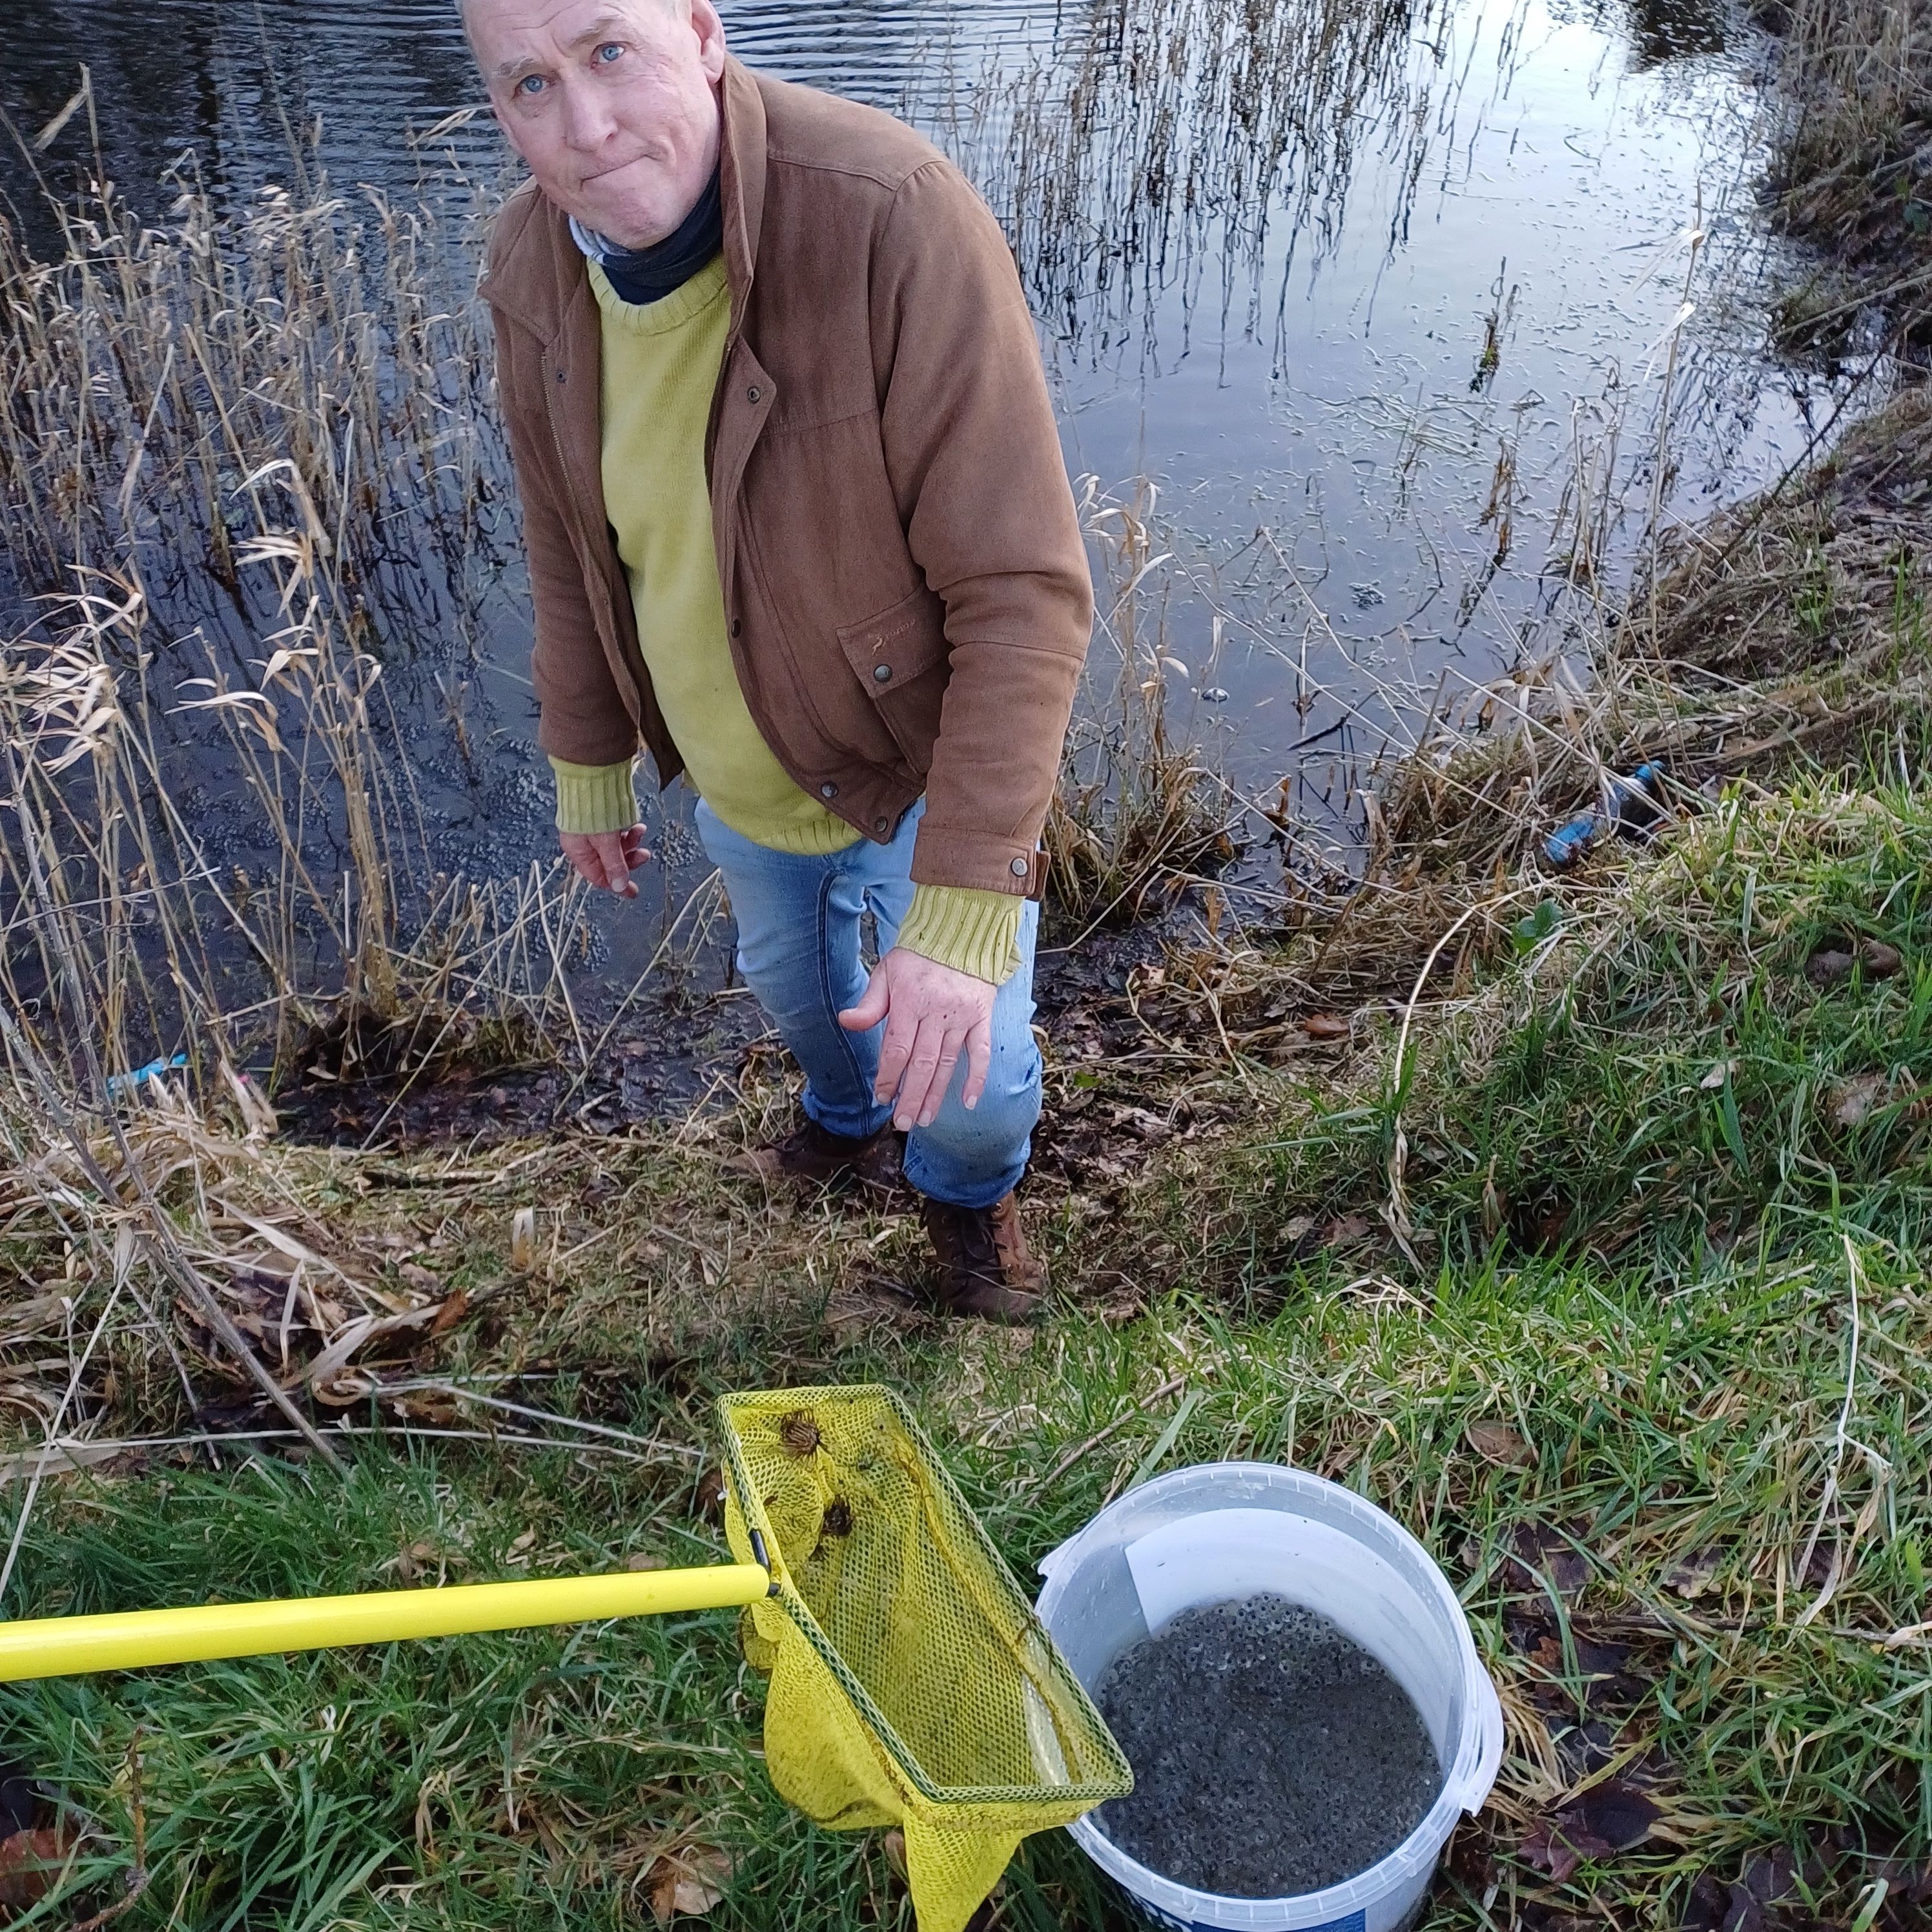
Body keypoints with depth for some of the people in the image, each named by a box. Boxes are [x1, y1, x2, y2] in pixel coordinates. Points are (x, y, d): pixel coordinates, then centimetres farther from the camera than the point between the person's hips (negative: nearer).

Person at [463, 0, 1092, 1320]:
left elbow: (1027, 590, -34)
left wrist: (965, 915, -36)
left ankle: (971, 1189, 40)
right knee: (793, 980, 29)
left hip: (922, 752, -5)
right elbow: (572, 544, 2)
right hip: (732, 764, 5)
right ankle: (853, 1122, 65)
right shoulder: (534, 267, -14)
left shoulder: (897, 221, -34)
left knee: (966, 1076, 0)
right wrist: (589, 766, 11)